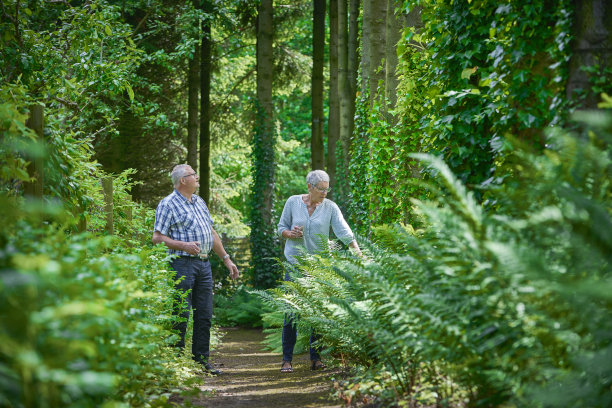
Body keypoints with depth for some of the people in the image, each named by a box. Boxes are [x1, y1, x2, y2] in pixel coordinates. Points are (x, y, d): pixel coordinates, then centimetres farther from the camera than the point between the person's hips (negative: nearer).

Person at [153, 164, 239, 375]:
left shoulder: (200, 202, 19)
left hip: (204, 264, 7)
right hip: (182, 264, -7)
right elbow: (157, 237, -10)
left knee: (204, 316, 7)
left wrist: (226, 259, 20)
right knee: (181, 315, -6)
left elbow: (211, 233, 24)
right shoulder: (168, 204, -5)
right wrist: (183, 245, -21)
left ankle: (201, 360, 14)